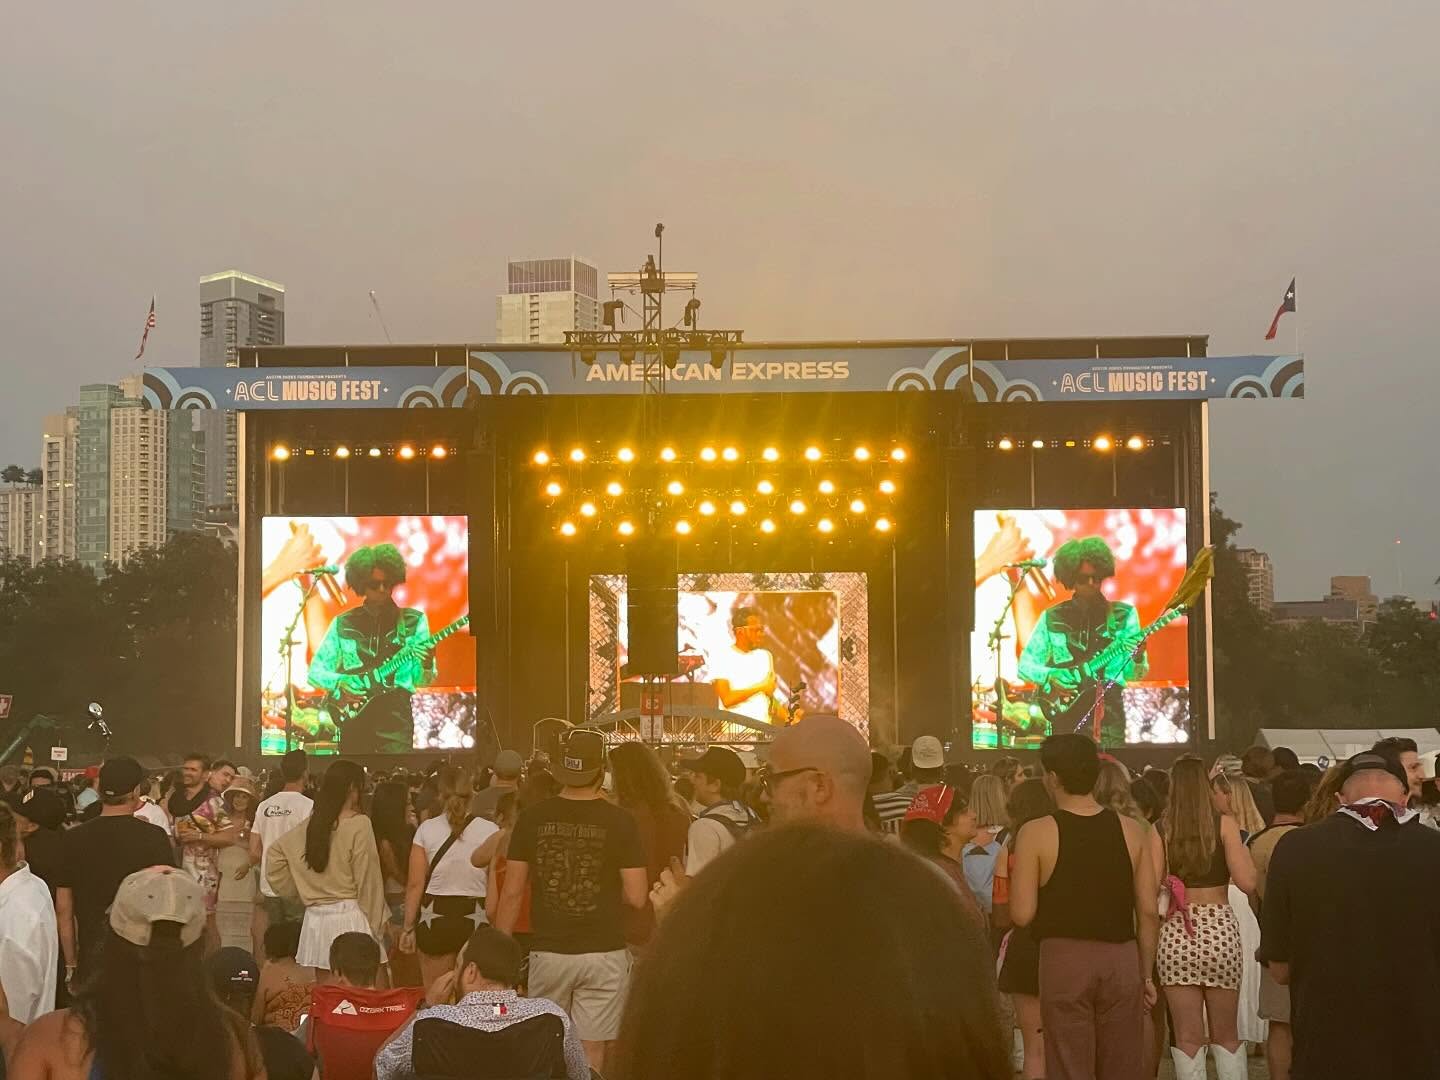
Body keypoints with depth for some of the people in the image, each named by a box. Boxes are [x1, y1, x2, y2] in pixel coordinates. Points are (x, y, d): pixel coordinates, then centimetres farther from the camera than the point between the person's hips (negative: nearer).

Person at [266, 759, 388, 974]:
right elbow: (367, 879, -8)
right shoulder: (359, 824, -9)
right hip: (349, 917, -6)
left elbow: (275, 851, 20)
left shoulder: (310, 823, 8)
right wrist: (376, 924, 1)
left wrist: (297, 890, 23)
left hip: (315, 918, 6)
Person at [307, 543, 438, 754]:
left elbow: (421, 681, 8)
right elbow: (315, 671, 11)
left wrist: (426, 666, -15)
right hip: (353, 713, 2)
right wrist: (339, 683, -8)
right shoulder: (343, 624, 8)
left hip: (395, 713, -2)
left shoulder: (413, 621, 6)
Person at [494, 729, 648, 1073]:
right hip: (603, 954, -2)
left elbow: (512, 892, 0)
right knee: (591, 1053, 4)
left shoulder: (533, 818, -2)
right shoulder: (619, 821, -6)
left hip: (548, 953, 2)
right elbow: (636, 897, -7)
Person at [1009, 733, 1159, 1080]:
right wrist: (1145, 974, 13)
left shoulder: (1036, 833, -8)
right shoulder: (1131, 830, 2)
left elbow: (1022, 914, -9)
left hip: (1065, 959, -3)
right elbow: (1148, 912, 3)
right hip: (1122, 958, 3)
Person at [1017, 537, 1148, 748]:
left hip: (1109, 711, 0)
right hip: (1066, 710, 0)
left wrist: (1138, 658, -14)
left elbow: (1133, 675, 7)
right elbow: (1025, 665, 10)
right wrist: (1050, 676, -8)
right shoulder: (1052, 618, 6)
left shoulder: (1123, 616, 7)